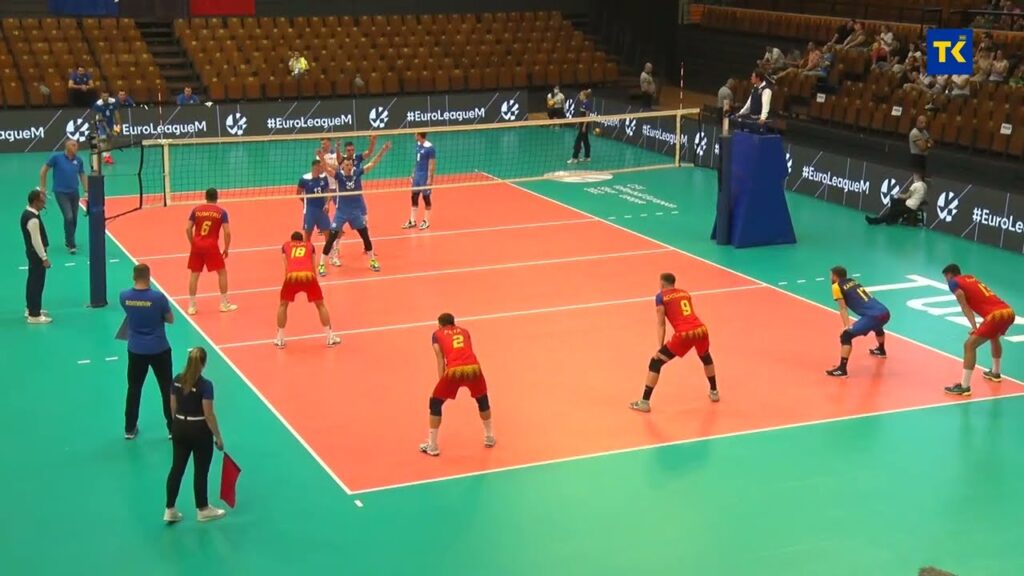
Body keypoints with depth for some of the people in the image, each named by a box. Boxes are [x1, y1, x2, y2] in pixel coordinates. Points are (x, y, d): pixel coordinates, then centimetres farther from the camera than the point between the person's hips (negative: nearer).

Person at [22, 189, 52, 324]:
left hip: (32, 252, 11)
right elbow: (36, 240, -25)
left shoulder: (27, 212, 5)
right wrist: (44, 257, -21)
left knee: (33, 281, 21)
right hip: (36, 253, -11)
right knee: (37, 283, -5)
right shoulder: (33, 219, -27)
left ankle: (30, 308, 35)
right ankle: (34, 315, -1)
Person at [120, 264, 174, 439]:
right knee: (167, 388, 10)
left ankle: (130, 429, 22)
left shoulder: (124, 296, -9)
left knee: (134, 389, 15)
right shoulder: (158, 297, -19)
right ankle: (173, 427, 16)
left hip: (136, 350, 3)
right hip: (159, 350, -3)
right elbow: (170, 319, -5)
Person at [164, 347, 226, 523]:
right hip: (199, 431, -6)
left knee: (177, 468, 13)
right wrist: (218, 437, -9)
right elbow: (209, 414, -18)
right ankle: (203, 510, 24)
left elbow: (173, 407, 6)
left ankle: (170, 510, 18)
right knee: (200, 471, 9)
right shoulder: (205, 385, -21)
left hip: (179, 428, 6)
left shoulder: (177, 380, -3)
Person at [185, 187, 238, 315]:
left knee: (194, 274, 10)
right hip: (211, 246, -3)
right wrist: (226, 249, 5)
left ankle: (192, 306, 8)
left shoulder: (196, 210, 6)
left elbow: (188, 229, 2)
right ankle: (224, 304, 14)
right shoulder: (221, 212, 0)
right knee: (222, 272, 12)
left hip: (197, 245, 3)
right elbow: (227, 232, -7)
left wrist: (193, 244, 15)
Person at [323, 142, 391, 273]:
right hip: (341, 212, -3)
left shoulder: (357, 172, -7)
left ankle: (373, 261, 26)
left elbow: (372, 163, -7)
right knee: (331, 238, -4)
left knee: (365, 236, 10)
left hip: (356, 211, 3)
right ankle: (321, 265, 3)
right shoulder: (339, 175, -14)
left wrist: (383, 151, -16)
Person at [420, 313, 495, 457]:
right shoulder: (464, 331, 31)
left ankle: (432, 446, 18)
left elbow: (441, 361, 14)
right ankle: (489, 438, 42)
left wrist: (442, 383, 14)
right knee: (482, 399, 32)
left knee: (435, 403, 19)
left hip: (454, 370, -3)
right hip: (473, 367, 3)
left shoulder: (437, 334, 23)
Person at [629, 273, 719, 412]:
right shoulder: (685, 293, 25)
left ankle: (644, 402, 4)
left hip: (684, 333, -5)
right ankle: (714, 392, 48)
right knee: (705, 357, 38)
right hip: (701, 329, 5)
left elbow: (661, 325, 4)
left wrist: (660, 348, 1)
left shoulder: (661, 297, 10)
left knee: (655, 362, 8)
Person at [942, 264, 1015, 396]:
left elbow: (965, 306, -6)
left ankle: (964, 387, -8)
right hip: (1009, 312, 8)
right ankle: (995, 373, 52)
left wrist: (974, 326, -12)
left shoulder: (954, 282, 5)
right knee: (994, 337, 36)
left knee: (970, 345, -4)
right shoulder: (970, 278, 27)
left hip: (996, 315, -8)